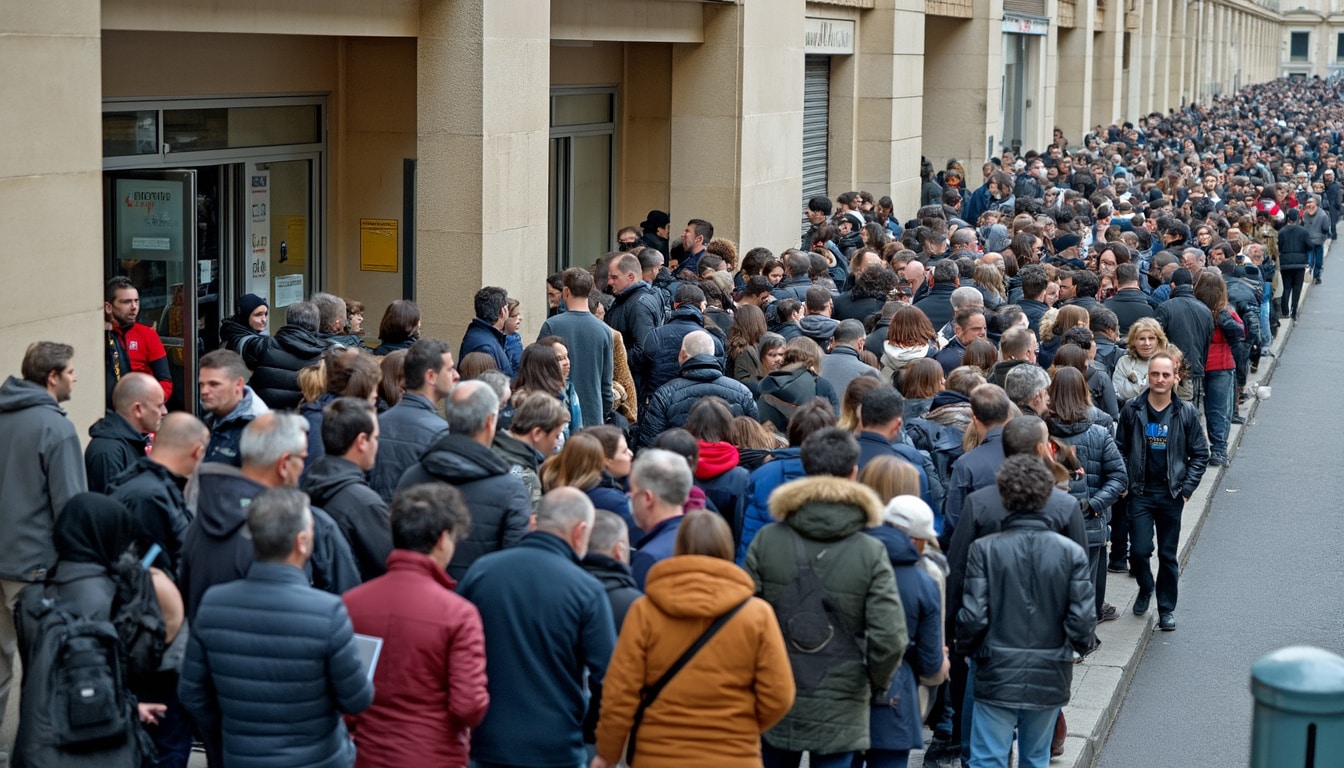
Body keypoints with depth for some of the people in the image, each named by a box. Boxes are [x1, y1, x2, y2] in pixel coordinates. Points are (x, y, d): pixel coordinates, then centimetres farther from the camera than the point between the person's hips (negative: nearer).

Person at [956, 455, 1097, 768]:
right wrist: (1080, 646, 14)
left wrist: (966, 648, 9)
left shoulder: (984, 549, -11)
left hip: (996, 674, -2)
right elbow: (1082, 620, -8)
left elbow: (973, 616, -12)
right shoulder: (1071, 552, -7)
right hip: (1049, 678, 2)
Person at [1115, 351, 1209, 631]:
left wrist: (1187, 488, -4)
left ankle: (1167, 608, 21)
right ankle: (1145, 589, 26)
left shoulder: (1186, 413, -3)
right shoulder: (1132, 410, -3)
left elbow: (1200, 454, 3)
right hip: (1140, 493, 0)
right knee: (1139, 551, -5)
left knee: (1168, 555, 7)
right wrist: (1124, 483, -2)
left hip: (1171, 495, 0)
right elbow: (1120, 449, 6)